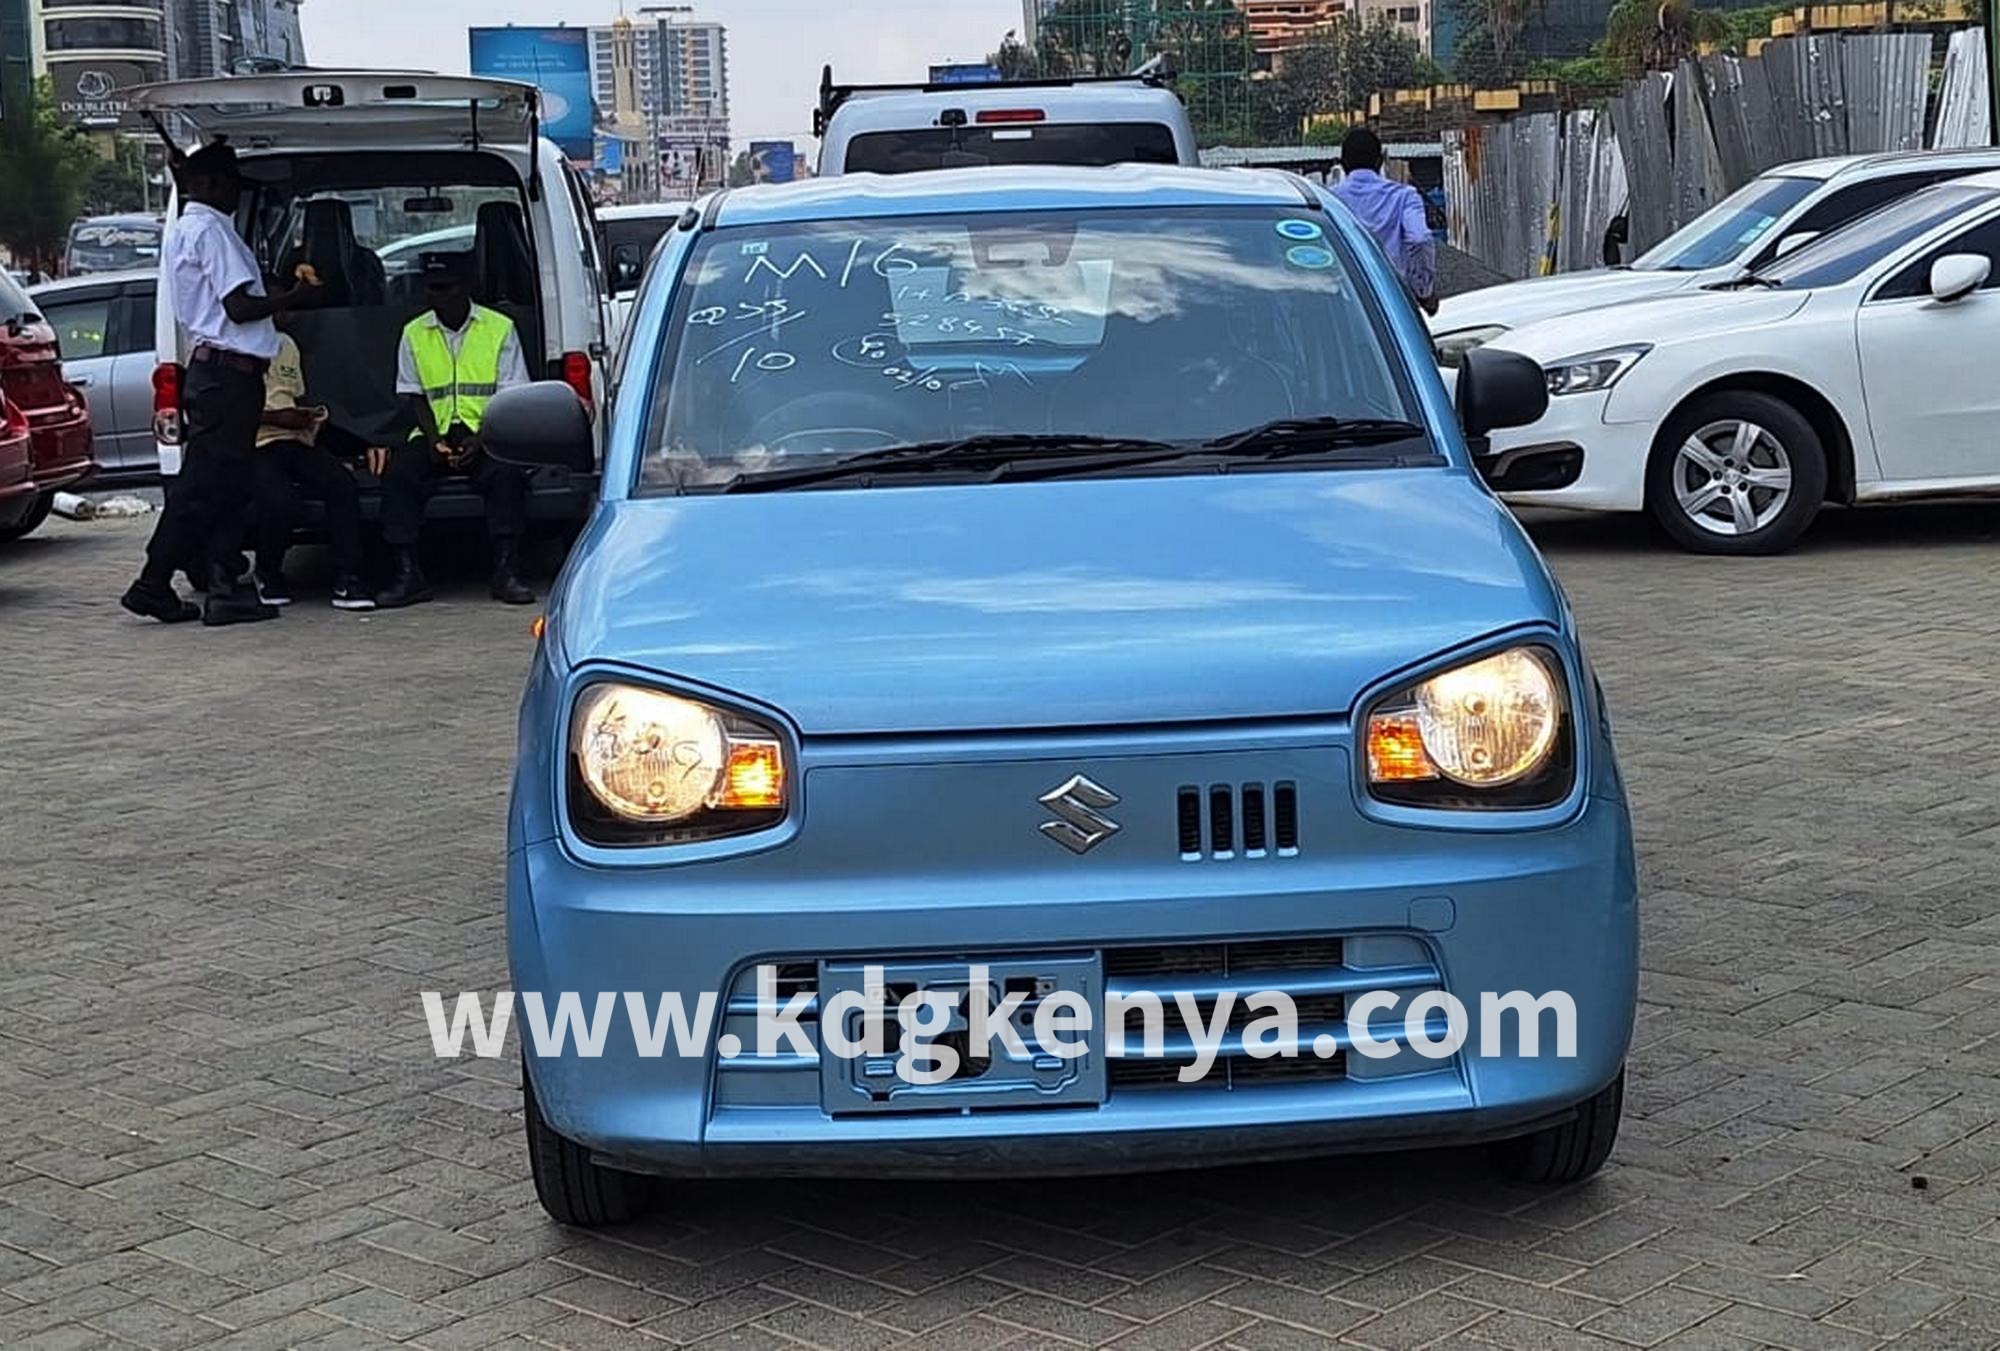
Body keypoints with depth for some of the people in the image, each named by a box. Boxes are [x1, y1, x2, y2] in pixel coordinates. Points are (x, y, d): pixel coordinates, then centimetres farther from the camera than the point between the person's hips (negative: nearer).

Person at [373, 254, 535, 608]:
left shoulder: (500, 328, 4)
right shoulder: (414, 334, 11)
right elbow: (413, 397, 9)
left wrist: (481, 440, -17)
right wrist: (434, 440, -10)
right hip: (435, 433, 2)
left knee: (507, 469, -34)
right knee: (397, 470, -26)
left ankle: (506, 571, -30)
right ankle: (407, 574, -25)